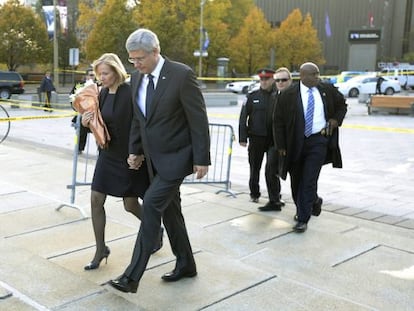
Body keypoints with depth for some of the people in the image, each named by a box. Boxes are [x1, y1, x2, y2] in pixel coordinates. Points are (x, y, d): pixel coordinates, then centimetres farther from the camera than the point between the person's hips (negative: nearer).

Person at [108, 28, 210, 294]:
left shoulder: (182, 74, -17)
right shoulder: (137, 77, 4)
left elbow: (199, 119, -15)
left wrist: (202, 159, -15)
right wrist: (135, 150, 12)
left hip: (177, 156, -7)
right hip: (154, 157, 7)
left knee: (152, 204, -14)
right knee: (169, 210, 13)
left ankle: (133, 276, -8)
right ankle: (186, 264, 29)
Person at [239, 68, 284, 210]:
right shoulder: (252, 96, 2)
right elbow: (243, 117, 2)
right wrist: (243, 138, -4)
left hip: (274, 139, -2)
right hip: (256, 138, 2)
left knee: (271, 169, -9)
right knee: (255, 167, 14)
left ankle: (274, 201, -1)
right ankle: (254, 193, 34)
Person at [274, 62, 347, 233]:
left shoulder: (327, 90, 2)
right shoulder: (288, 95, -6)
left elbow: (342, 105, 20)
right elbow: (278, 121, -2)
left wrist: (336, 120, 2)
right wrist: (281, 145, -5)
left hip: (318, 141, -1)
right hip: (295, 142, 1)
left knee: (309, 181, -8)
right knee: (296, 180, 13)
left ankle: (303, 220, -2)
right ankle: (312, 202, 39)